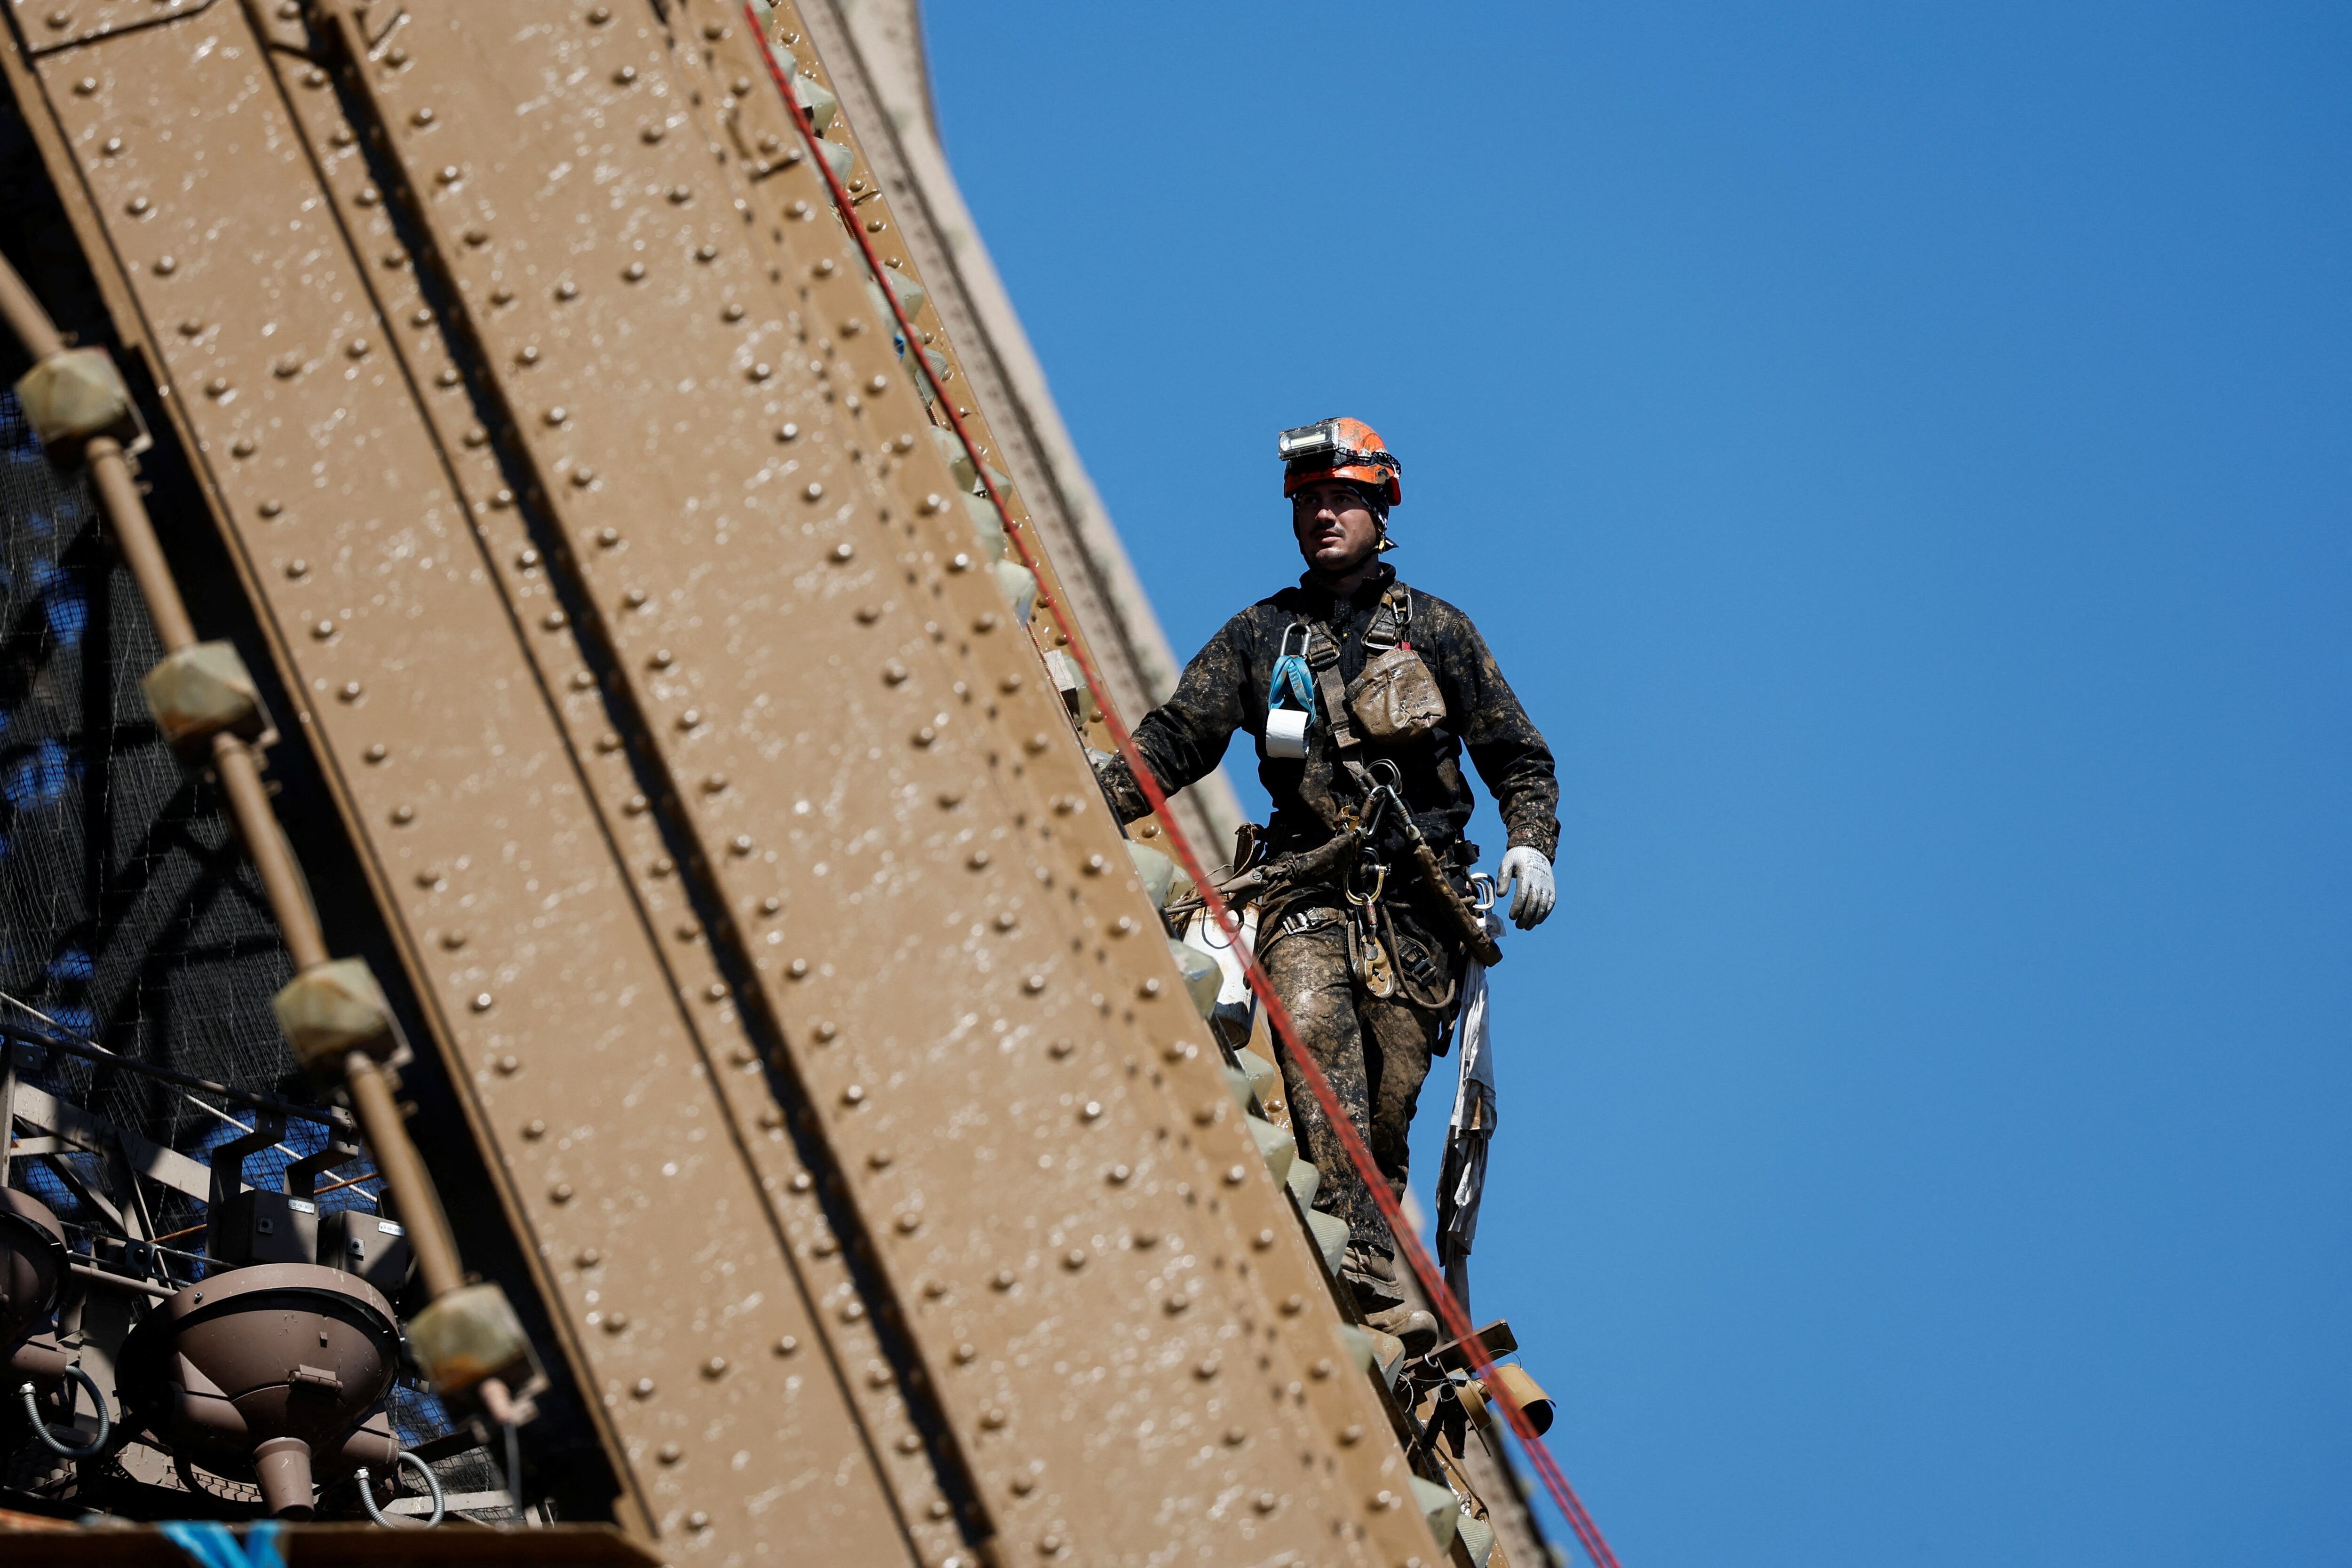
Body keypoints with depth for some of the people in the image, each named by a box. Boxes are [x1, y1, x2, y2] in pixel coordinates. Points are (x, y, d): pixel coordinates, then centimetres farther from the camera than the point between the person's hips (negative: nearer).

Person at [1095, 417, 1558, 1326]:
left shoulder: (1434, 630, 15)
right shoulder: (1260, 636, 18)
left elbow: (1517, 756, 16)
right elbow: (1177, 738, 10)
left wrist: (1531, 843, -2)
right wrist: (1096, 805, -7)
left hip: (1416, 896, 1)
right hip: (1306, 883, -1)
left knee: (1388, 1097, -8)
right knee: (1314, 1030, -27)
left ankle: (1366, 1271, -2)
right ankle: (1362, 1269, -38)